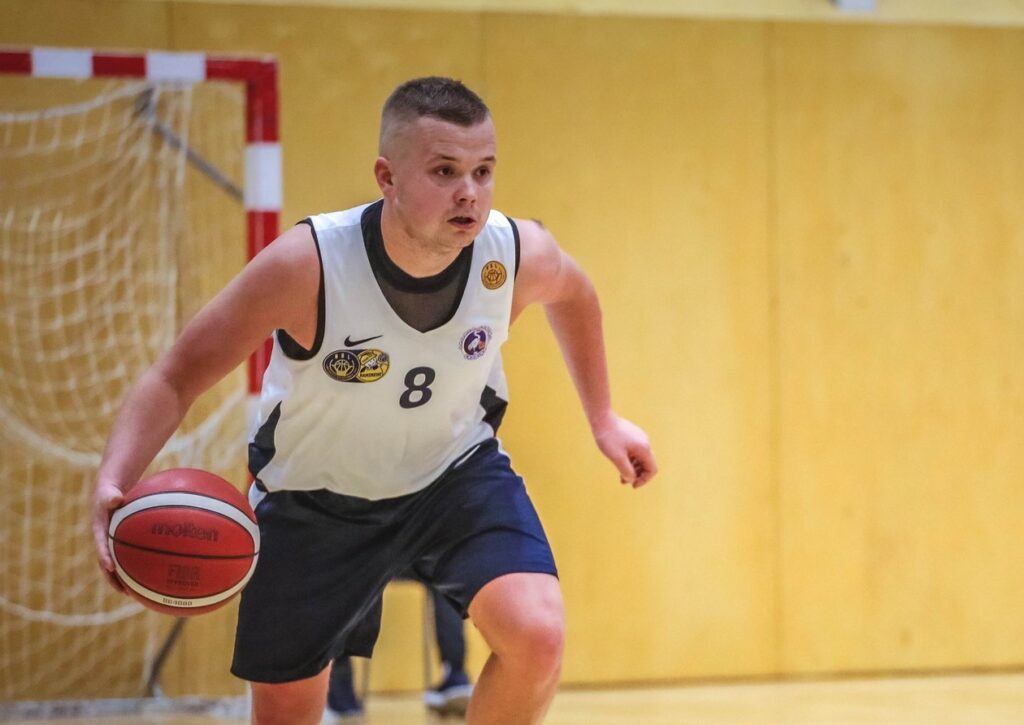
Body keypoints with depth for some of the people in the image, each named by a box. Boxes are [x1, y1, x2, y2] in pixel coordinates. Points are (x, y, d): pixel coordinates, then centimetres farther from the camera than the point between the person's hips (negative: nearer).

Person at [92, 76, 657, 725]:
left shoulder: (520, 254, -23)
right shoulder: (307, 264, -33)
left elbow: (573, 292, 4)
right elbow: (178, 376, -25)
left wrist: (602, 417, 11)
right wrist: (113, 483, -41)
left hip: (457, 475, 1)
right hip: (314, 495, -1)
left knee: (537, 639, -25)